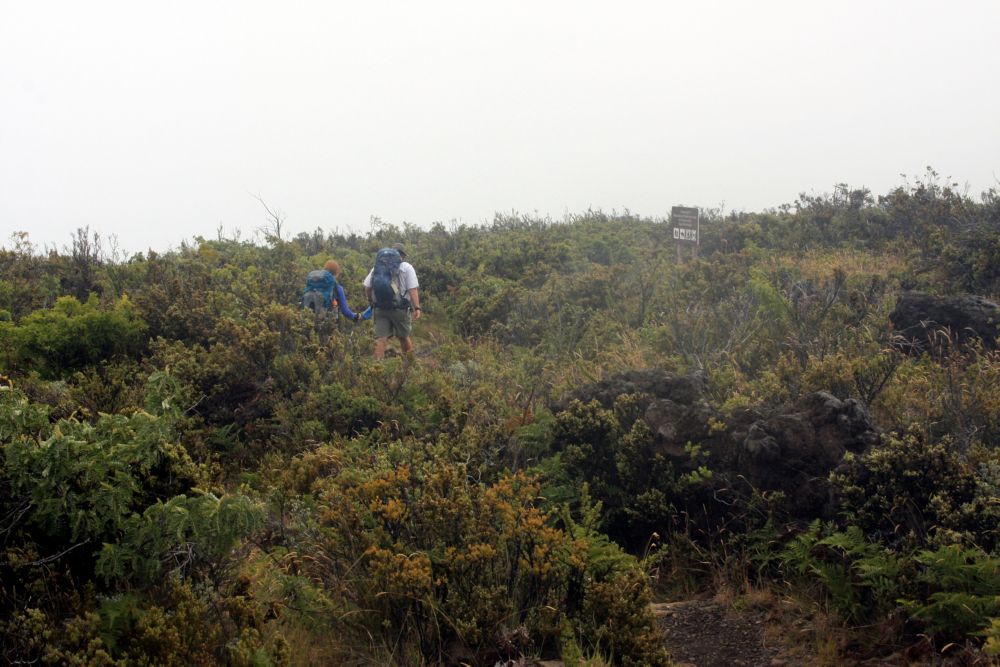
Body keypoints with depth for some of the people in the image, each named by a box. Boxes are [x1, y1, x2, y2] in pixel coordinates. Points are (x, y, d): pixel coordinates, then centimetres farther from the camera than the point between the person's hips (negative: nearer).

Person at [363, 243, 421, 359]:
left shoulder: (377, 266, 12)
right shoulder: (406, 267, 2)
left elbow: (367, 287, 7)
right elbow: (413, 289, -9)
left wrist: (371, 302, 22)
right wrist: (417, 308, -10)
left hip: (379, 308, 2)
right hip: (400, 309, -2)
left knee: (380, 339, 0)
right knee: (404, 337, 12)